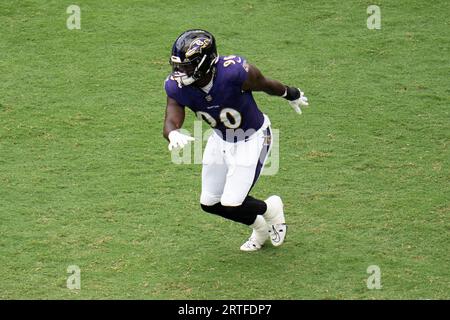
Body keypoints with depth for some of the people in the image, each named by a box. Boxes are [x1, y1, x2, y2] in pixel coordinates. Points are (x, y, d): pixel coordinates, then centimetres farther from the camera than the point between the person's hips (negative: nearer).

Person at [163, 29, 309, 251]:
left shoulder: (236, 72, -35)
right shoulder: (177, 86, -21)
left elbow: (266, 85, -15)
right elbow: (170, 123, -27)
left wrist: (292, 95, 6)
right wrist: (174, 135, -53)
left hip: (252, 139, -6)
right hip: (220, 139, 6)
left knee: (231, 206, -10)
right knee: (210, 204, 10)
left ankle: (270, 208, 25)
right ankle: (260, 227, 38)